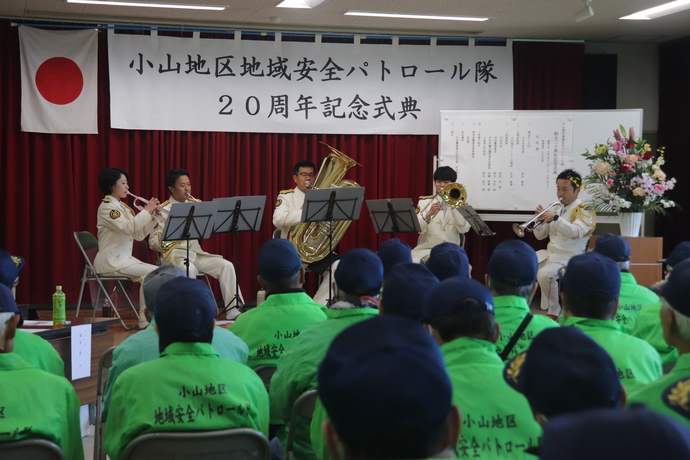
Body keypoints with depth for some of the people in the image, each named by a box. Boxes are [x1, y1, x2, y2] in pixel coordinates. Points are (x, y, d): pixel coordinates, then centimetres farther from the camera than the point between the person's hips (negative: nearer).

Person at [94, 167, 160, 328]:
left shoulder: (122, 207, 17)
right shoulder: (107, 206, -10)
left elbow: (139, 234, 12)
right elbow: (128, 227, -25)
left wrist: (153, 215, 1)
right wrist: (146, 210, -17)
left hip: (124, 258, 9)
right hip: (111, 261, -9)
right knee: (153, 272, -20)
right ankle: (145, 318, -15)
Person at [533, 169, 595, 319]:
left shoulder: (584, 211, -5)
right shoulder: (558, 209, 17)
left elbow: (576, 232, -25)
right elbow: (540, 235, 17)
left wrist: (556, 218, -34)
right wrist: (540, 219, -3)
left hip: (569, 258, -7)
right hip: (549, 254, 8)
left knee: (544, 274, -33)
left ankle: (554, 312, -15)